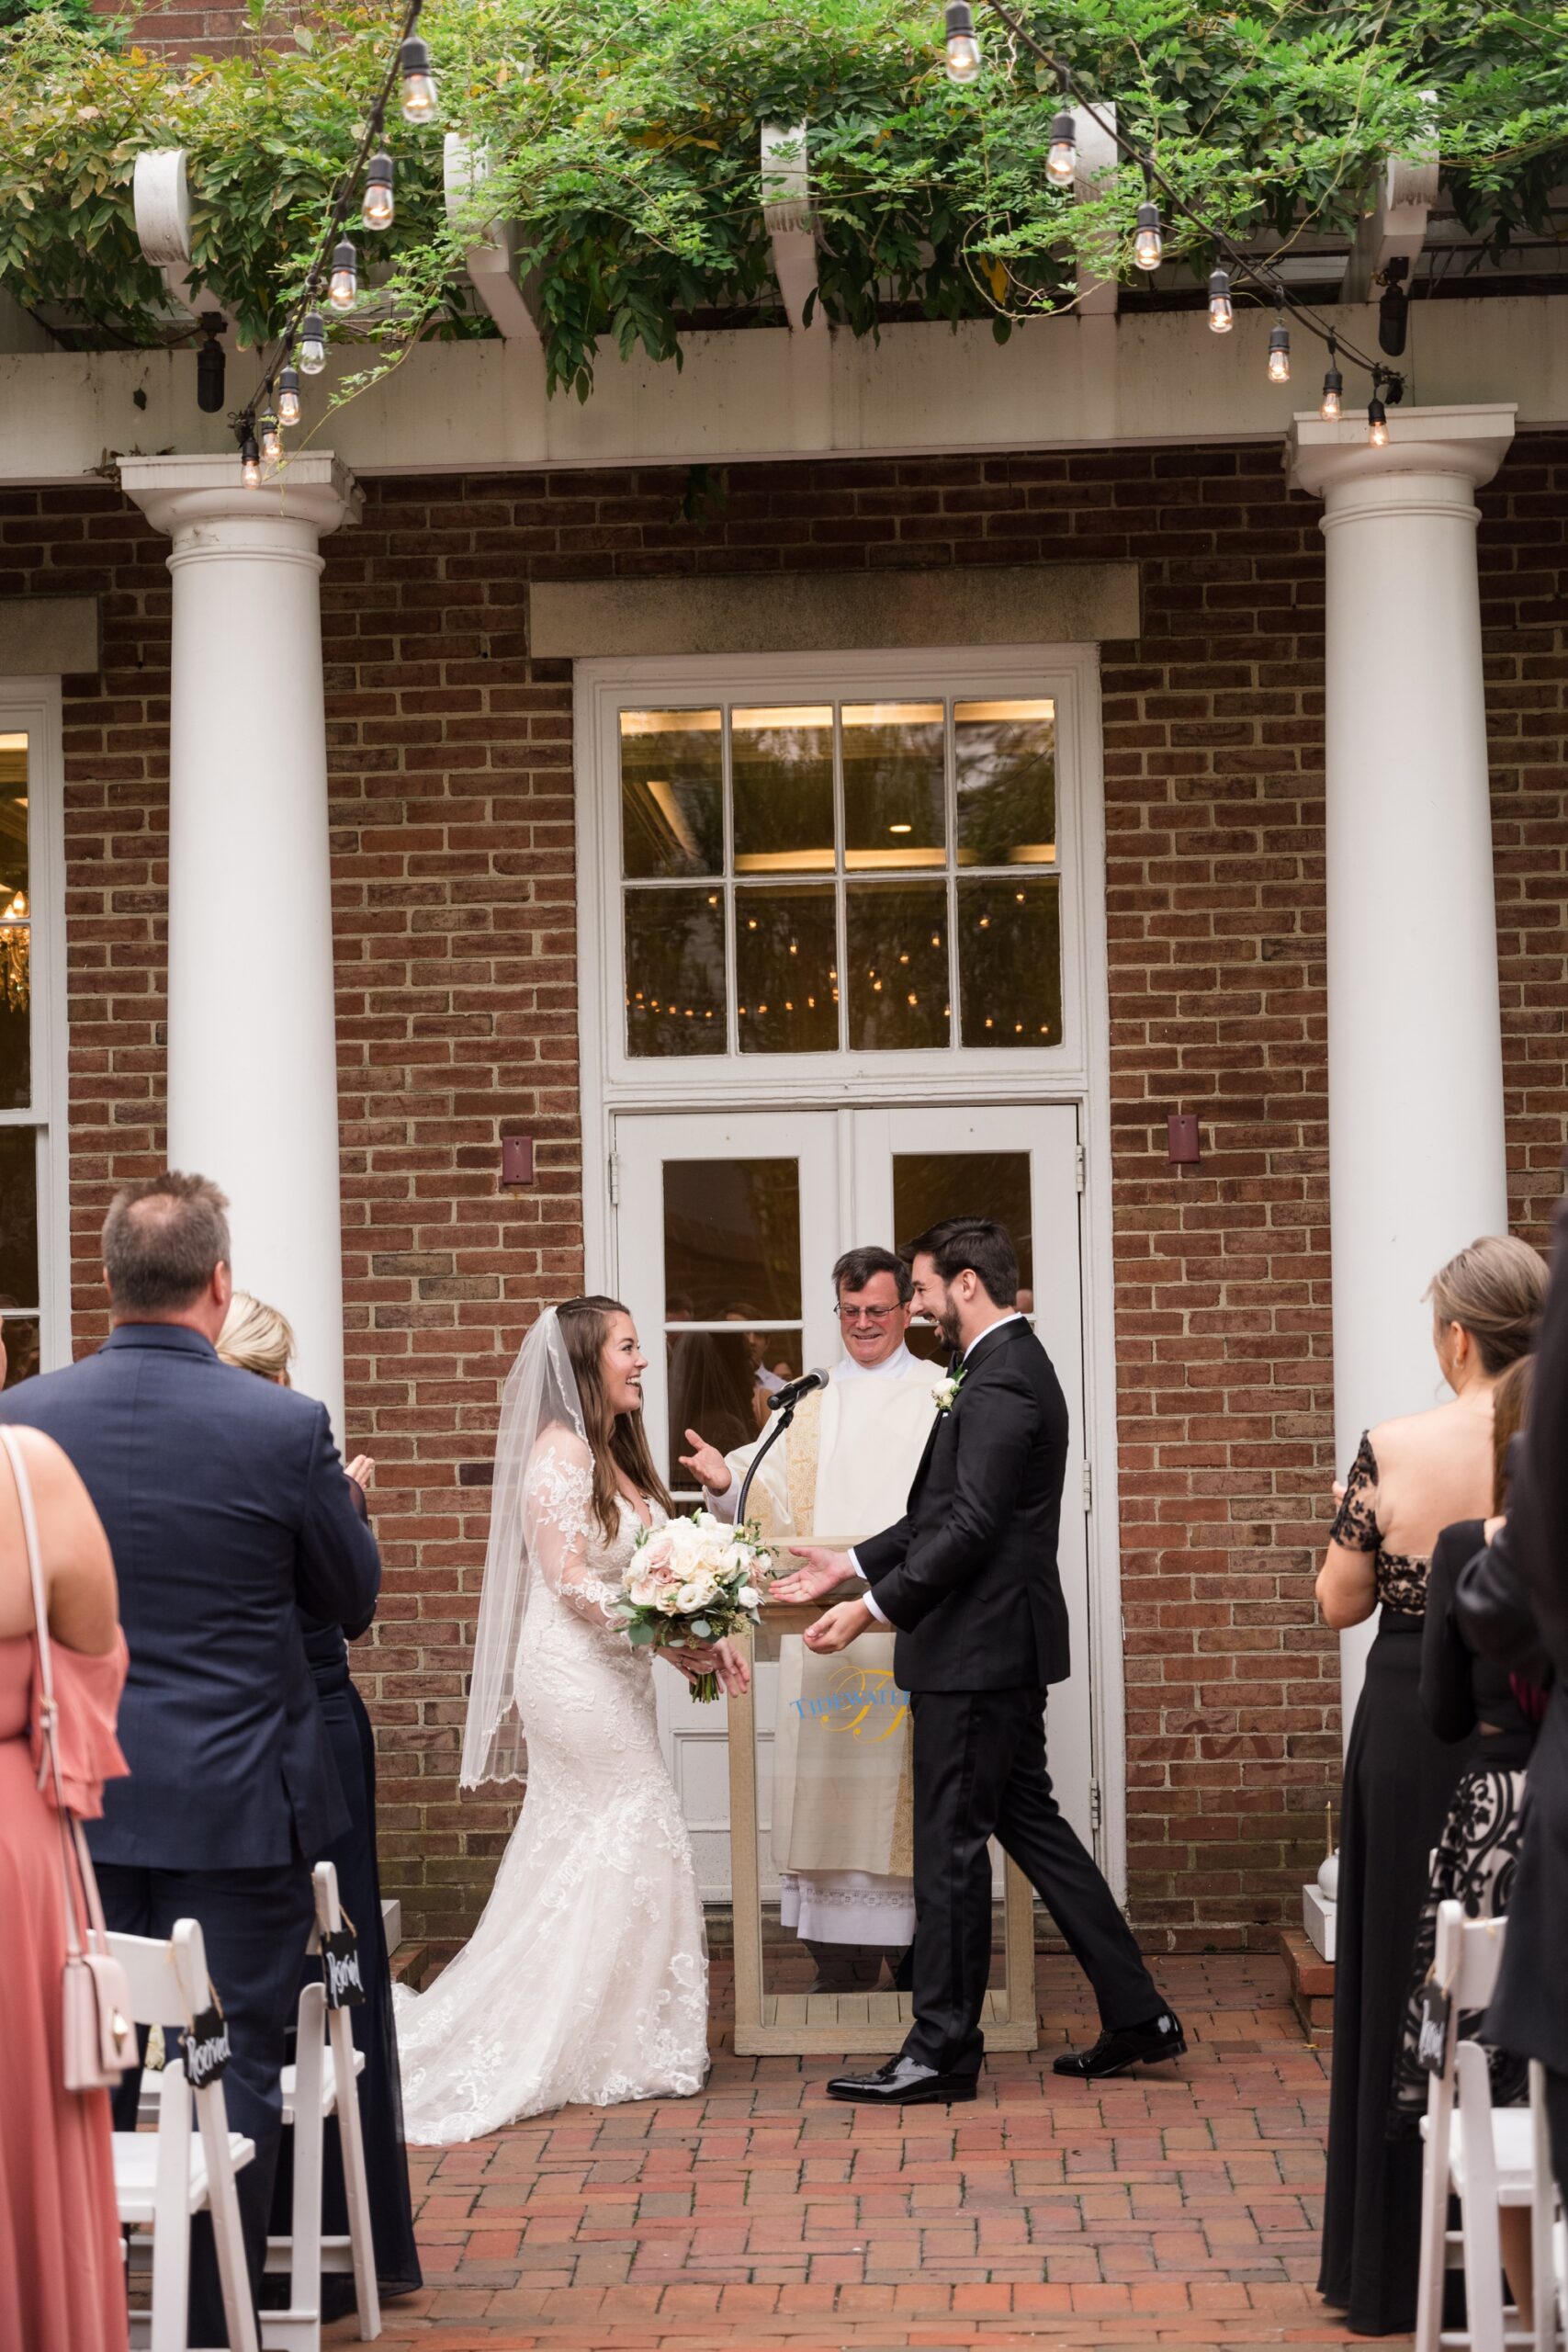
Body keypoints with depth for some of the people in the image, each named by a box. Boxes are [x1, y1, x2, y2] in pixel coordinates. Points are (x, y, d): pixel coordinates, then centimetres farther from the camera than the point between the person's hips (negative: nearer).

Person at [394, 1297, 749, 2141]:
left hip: (614, 1676, 9)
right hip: (576, 1671, -9)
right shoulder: (560, 1452, -15)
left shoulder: (614, 1453, 14)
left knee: (583, 1856, 10)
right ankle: (620, 2051, 4)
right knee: (632, 1844, -5)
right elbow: (571, 1581, -20)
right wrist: (668, 1639, -21)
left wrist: (700, 1639, 5)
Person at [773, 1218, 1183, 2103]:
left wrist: (875, 1608, -21)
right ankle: (1136, 2014, 18)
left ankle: (942, 2049, 4)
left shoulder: (1000, 1381, -17)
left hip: (977, 1648, -11)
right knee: (1030, 1821, 15)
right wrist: (855, 1564, 16)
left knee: (951, 1844, -3)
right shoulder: (1015, 1365, 16)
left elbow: (971, 1525, -23)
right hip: (1005, 1643, 11)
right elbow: (947, 1512, 19)